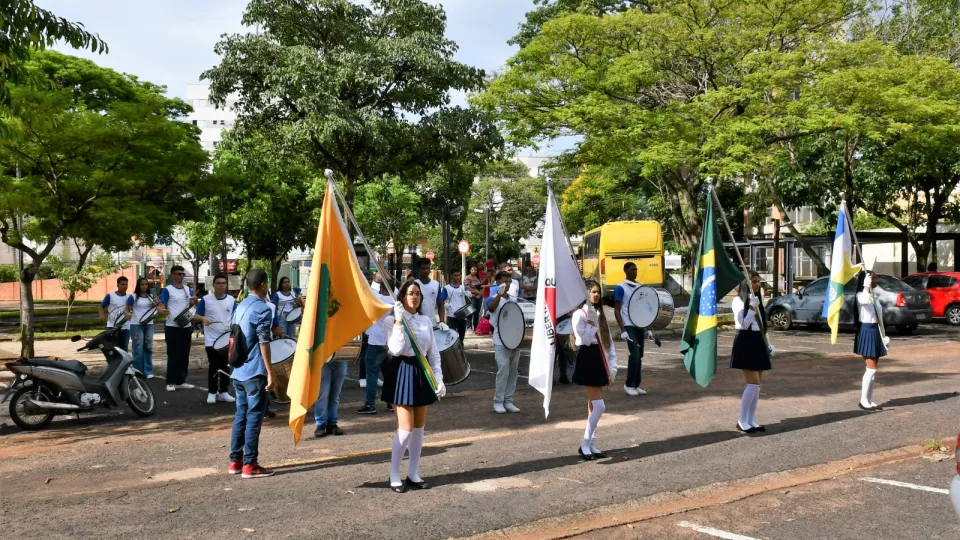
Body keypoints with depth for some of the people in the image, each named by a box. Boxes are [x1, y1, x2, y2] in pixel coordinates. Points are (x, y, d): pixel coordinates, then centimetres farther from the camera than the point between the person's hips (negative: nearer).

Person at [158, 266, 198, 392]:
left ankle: (181, 381, 18)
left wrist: (195, 300, -9)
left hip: (186, 326, 6)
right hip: (172, 327, -6)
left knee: (184, 355, 10)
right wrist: (163, 311, -35)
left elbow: (193, 305, 14)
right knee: (173, 355, -5)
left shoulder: (188, 290, 11)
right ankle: (171, 382, 0)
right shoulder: (167, 290, -6)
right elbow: (161, 306, -11)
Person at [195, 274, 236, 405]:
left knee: (225, 365, 8)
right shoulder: (206, 299, -3)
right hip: (211, 339, -2)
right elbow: (196, 316, -1)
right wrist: (203, 318, -22)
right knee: (214, 366, -1)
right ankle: (212, 392, 9)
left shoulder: (231, 300, 3)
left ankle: (223, 392, 17)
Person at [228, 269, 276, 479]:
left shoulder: (240, 307, 14)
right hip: (255, 372, -8)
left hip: (238, 372, 8)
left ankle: (235, 461, 17)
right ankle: (249, 464, -1)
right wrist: (270, 373, -14)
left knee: (241, 415, 13)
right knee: (254, 417, -3)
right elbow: (263, 344, -16)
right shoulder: (262, 309, -12)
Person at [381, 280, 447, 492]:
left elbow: (434, 353, 9)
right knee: (406, 428, -8)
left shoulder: (426, 321, 9)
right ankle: (394, 476, 5)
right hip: (402, 372, -5)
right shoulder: (391, 320, -4)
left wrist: (439, 378, -1)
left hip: (421, 372, 6)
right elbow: (396, 349, -18)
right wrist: (399, 321, -18)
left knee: (419, 427, 10)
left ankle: (413, 474, 20)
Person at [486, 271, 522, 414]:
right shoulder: (493, 299, -7)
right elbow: (491, 307, -32)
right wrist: (499, 294, -50)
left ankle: (508, 401, 17)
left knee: (513, 372, 9)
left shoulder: (514, 300, 10)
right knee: (503, 371, -9)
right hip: (501, 342, -6)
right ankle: (498, 401, 2)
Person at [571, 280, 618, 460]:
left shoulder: (601, 315, 14)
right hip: (586, 361, -7)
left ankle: (592, 445, 15)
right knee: (599, 406, -11)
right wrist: (591, 322, -15)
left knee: (593, 405, 10)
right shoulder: (579, 314, -8)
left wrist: (612, 365, 6)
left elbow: (609, 341, 12)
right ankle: (585, 445, -1)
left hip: (599, 361, 7)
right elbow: (584, 340, -20)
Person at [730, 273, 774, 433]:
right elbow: (743, 324, -16)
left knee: (757, 384, 6)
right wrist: (752, 307, -18)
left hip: (758, 343, 8)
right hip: (745, 343, -8)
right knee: (753, 383, -13)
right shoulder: (738, 301, -6)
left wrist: (768, 344, 15)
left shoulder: (756, 300, 17)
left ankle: (751, 421, 12)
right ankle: (742, 421, -5)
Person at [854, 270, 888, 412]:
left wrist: (882, 336, 19)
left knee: (874, 369, 9)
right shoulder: (860, 295, -12)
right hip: (866, 332, -9)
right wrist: (867, 286, -27)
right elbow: (865, 300, -39)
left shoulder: (873, 296, 16)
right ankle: (863, 400, -3)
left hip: (875, 332, 9)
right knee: (871, 368, -10)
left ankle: (870, 400, 14)